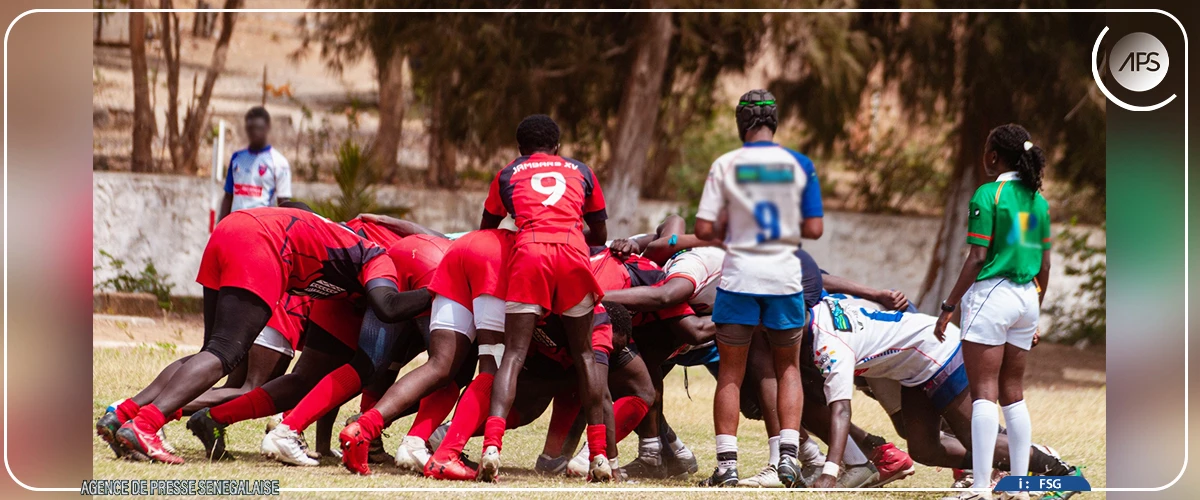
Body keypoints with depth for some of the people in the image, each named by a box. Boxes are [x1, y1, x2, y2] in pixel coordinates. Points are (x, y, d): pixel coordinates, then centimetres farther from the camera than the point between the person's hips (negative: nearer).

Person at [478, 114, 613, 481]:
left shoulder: (508, 175, 26)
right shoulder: (580, 172, 28)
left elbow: (486, 231, 37)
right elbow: (600, 235, 37)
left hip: (529, 252, -1)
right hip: (574, 253, 1)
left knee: (514, 354, -3)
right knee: (584, 354, 13)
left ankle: (492, 445, -23)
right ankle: (599, 454, 7)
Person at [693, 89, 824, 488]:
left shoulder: (725, 166, -5)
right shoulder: (799, 165, -1)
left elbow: (704, 230, -7)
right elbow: (814, 229, -1)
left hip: (739, 277, -1)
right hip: (784, 277, 1)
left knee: (730, 373, 8)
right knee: (788, 368, 16)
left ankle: (727, 463, 2)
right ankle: (788, 454, 4)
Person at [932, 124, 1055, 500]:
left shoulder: (988, 195, -10)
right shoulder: (1037, 199, 10)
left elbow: (977, 259, -13)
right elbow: (1045, 264, 13)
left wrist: (949, 306, -8)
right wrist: (1035, 314, 23)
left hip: (990, 294, -6)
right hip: (1026, 299, 6)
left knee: (984, 392, -7)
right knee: (1013, 393, 12)